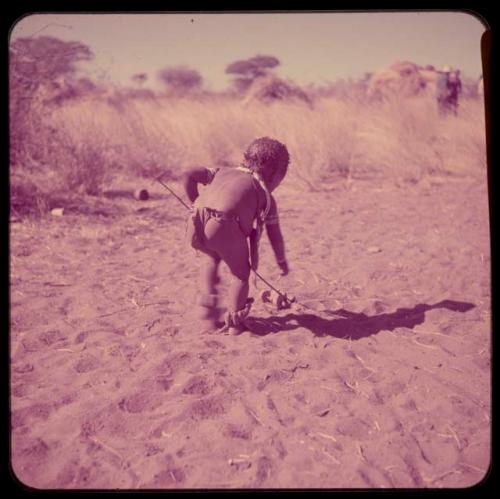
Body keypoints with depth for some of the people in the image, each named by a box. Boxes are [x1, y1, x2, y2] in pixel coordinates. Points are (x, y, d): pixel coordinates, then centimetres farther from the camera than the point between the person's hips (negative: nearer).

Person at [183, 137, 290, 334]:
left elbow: (189, 175, 20)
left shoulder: (224, 172, 31)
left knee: (212, 258, 34)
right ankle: (234, 321, 22)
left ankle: (207, 312, 27)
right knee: (241, 273, 23)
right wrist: (282, 262, 45)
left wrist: (195, 203, 31)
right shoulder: (266, 196, 24)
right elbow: (275, 236, 29)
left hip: (196, 225, 4)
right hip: (225, 227, -4)